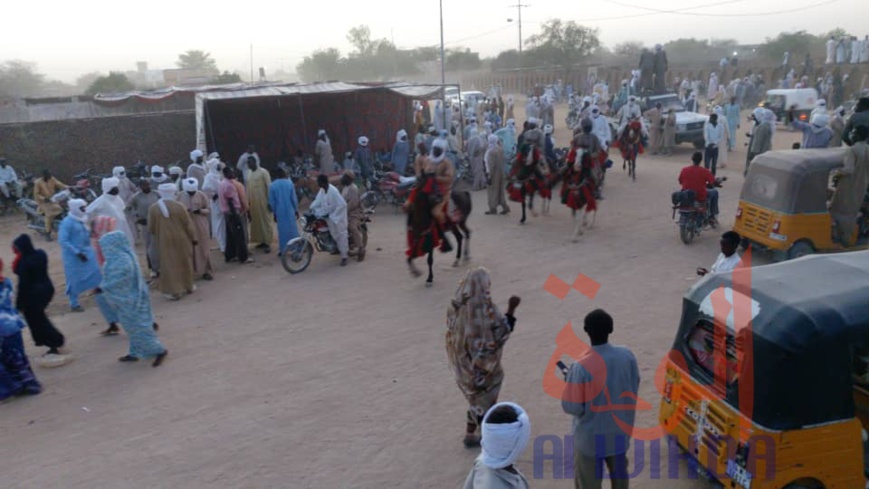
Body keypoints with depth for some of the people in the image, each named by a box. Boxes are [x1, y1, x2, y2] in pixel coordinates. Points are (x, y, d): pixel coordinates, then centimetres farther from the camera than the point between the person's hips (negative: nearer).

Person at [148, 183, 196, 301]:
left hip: (164, 241, 0)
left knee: (169, 265, 5)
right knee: (185, 263, 15)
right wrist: (193, 238, 4)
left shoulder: (153, 208, -7)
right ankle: (189, 286, 29)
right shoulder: (179, 206, -12)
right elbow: (188, 224, -7)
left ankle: (174, 291, 2)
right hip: (181, 239, 0)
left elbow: (151, 228, 1)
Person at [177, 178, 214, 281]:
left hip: (200, 227, -1)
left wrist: (200, 211, -22)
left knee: (202, 249, 3)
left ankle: (206, 271, 11)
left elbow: (208, 209, -1)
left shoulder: (201, 195, -4)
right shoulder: (180, 196, 1)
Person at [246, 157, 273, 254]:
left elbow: (269, 187, -11)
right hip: (253, 203, 7)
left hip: (263, 202, -7)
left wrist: (269, 201, -15)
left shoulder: (263, 172, -8)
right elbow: (247, 188, 15)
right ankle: (261, 241, 18)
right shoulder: (249, 174, 13)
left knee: (265, 221, -4)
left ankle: (267, 243, -3)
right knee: (256, 222, 9)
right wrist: (247, 201, 11)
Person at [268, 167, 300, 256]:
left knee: (282, 230, 7)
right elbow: (294, 198, -3)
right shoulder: (289, 183, -5)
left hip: (279, 212, 0)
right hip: (290, 210, 0)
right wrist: (296, 210, 6)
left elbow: (272, 201, 0)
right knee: (293, 229, 7)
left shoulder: (272, 185, -3)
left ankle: (282, 250, 8)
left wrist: (274, 212, 10)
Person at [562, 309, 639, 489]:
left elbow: (572, 407, -21)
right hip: (620, 430, 4)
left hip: (590, 436, -4)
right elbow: (633, 389, 2)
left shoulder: (581, 367, -29)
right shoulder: (627, 355, -14)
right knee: (619, 473, 28)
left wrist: (571, 383, -4)